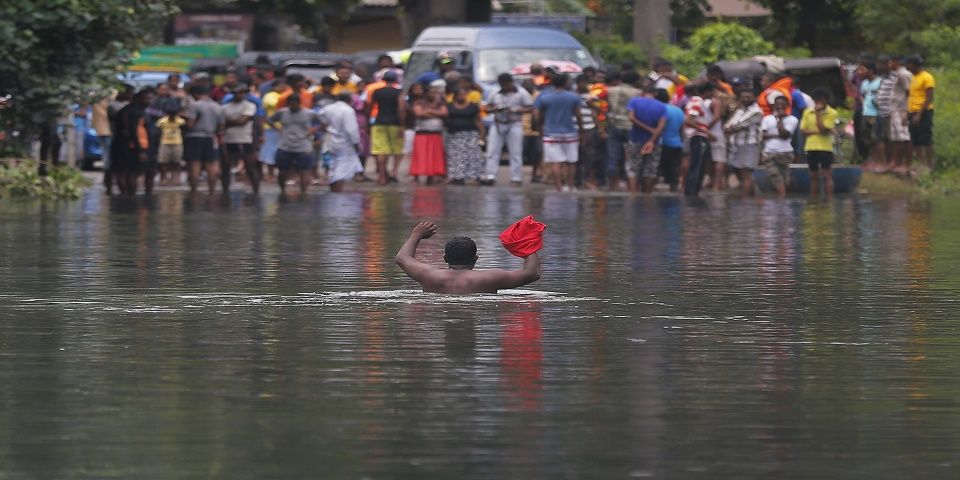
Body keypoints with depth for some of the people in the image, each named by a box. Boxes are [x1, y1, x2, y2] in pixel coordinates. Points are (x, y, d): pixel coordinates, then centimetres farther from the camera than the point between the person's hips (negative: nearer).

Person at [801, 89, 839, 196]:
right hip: (811, 147, 4)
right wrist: (816, 132, -12)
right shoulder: (808, 112, 6)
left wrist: (817, 113, -15)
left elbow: (823, 129, -16)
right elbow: (803, 130, 4)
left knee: (827, 174, -9)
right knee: (813, 176, 10)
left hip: (825, 148, -4)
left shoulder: (831, 113, -7)